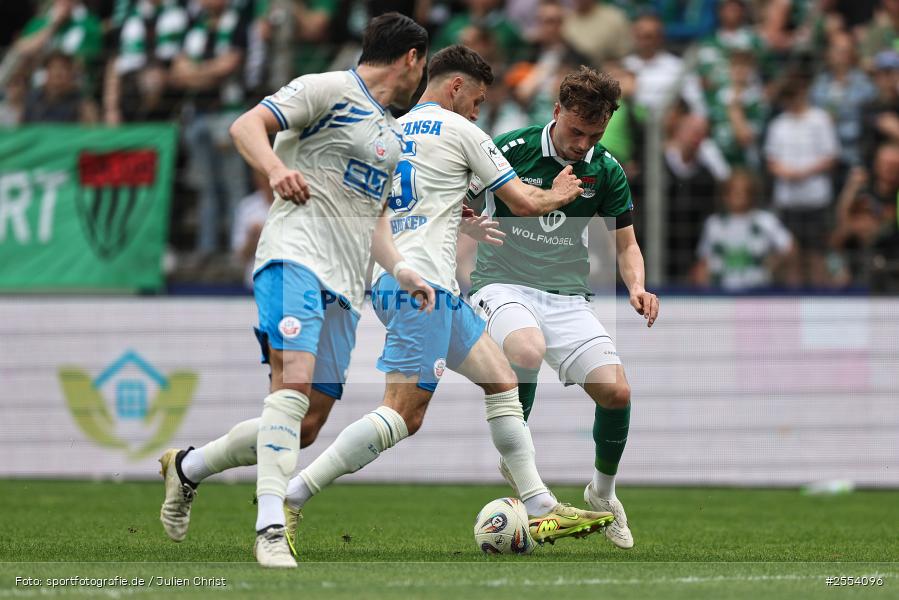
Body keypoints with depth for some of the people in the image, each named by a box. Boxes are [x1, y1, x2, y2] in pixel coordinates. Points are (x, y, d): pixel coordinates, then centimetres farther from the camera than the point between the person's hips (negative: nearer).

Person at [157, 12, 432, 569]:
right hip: (297, 256, -8)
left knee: (311, 420, 1)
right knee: (294, 383, -25)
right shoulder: (329, 89, 1)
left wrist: (401, 268, 22)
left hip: (345, 284, 8)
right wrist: (276, 167, -26)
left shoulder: (393, 134, 27)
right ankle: (271, 529, -30)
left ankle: (188, 466, 21)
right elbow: (246, 126, -8)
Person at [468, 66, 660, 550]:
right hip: (503, 284, -4)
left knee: (616, 391, -14)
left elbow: (625, 243, 13)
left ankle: (603, 493, 15)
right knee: (527, 351, -38)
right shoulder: (508, 151, -8)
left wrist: (637, 287, -7)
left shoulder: (607, 171, 3)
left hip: (567, 296, 4)